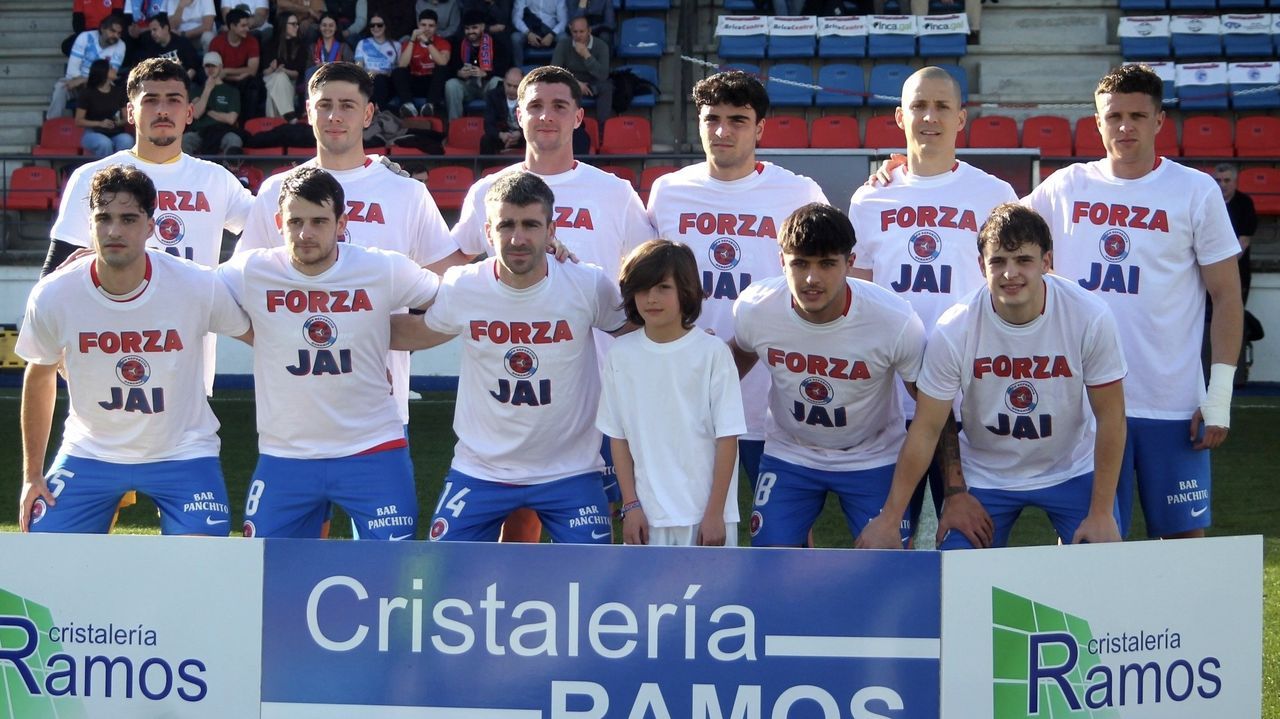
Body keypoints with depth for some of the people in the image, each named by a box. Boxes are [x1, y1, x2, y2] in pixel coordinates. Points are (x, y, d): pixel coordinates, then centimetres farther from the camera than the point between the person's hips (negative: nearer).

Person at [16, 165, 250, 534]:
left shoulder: (198, 286, -19)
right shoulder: (52, 296, -14)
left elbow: (255, 333, 1)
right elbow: (40, 377, 4)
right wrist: (32, 474, 7)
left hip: (183, 453, -1)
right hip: (89, 454, 1)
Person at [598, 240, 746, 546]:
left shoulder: (712, 352, -7)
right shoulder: (621, 355, 1)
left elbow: (727, 437, -6)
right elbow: (618, 436, 7)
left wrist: (715, 512, -8)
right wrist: (630, 505, 1)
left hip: (706, 513, -3)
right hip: (647, 514, 3)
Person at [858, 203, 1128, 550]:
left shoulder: (1089, 317, -21)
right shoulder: (953, 330, -21)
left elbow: (1110, 417, -12)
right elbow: (926, 430, -13)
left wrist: (1101, 513, -14)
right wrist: (888, 520, -14)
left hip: (1072, 471, 0)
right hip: (984, 478, 0)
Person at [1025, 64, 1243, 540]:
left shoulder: (1196, 192, 0)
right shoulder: (1065, 188, 5)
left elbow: (1227, 295, 1)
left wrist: (1220, 394, -5)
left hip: (1172, 406, -2)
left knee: (1185, 538, 2)